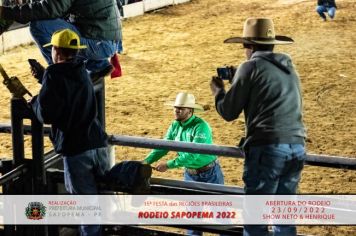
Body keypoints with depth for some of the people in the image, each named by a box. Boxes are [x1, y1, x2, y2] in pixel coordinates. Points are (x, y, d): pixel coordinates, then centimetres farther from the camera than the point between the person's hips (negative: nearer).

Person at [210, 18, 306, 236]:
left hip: (268, 149, -7)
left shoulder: (251, 67, -1)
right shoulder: (289, 67, 18)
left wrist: (218, 91, 21)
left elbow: (229, 112, 1)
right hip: (297, 148, 7)